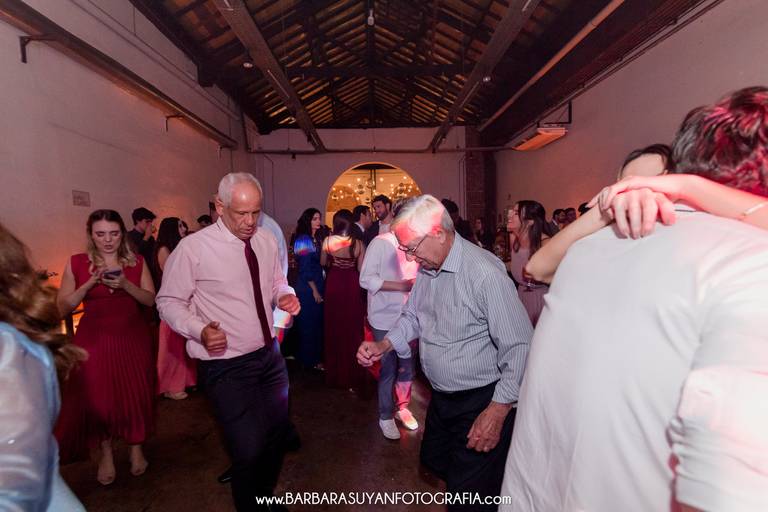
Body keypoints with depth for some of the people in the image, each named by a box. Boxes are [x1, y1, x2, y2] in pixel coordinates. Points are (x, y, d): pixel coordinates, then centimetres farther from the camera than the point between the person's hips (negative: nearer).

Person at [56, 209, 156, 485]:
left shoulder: (137, 261, 1)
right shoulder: (77, 263, -1)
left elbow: (150, 299, -3)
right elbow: (63, 307, -2)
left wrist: (125, 284, -19)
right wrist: (90, 284, -17)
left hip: (132, 338, 1)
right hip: (94, 340, 0)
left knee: (135, 394, 7)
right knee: (97, 397, 6)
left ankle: (136, 447, 30)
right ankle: (105, 453, 30)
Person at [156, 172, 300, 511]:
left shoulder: (267, 240, 1)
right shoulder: (192, 248, -16)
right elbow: (168, 301, -8)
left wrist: (285, 296, -8)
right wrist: (200, 330, -26)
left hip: (270, 355, 6)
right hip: (226, 366, -6)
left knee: (277, 437, 21)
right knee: (249, 451, -8)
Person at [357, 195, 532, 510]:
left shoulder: (485, 273, -26)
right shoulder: (426, 269, 0)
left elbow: (520, 346, -24)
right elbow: (413, 317, 13)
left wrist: (498, 411, -22)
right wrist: (383, 346, -4)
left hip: (481, 402, -8)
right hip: (441, 398, 8)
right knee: (433, 462, 27)